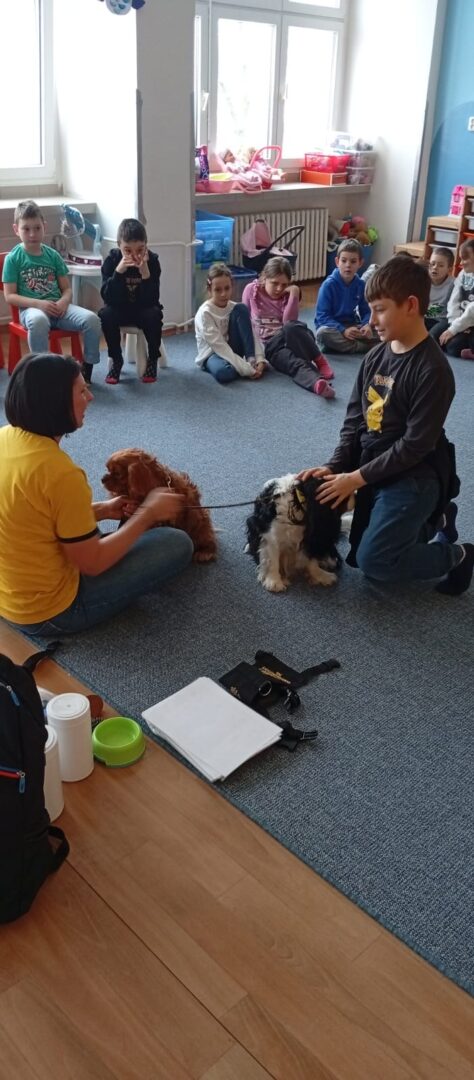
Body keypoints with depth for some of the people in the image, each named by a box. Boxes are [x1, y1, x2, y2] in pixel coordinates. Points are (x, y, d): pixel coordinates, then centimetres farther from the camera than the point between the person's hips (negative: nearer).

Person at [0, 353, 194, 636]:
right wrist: (147, 513, -8)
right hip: (48, 611, -8)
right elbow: (92, 564, -19)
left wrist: (101, 510, 5)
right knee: (178, 544, -4)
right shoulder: (60, 472, -29)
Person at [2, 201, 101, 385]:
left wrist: (64, 302, -11)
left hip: (58, 306, 4)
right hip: (31, 309, -4)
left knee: (91, 318, -22)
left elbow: (67, 288, 14)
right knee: (38, 321, -42)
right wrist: (39, 303, -17)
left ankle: (86, 370, -7)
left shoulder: (53, 255, 13)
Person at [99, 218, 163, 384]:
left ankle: (152, 359, -8)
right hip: (120, 310, 1)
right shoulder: (112, 260, -14)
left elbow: (152, 300, -22)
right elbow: (107, 297, -24)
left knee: (154, 315, -32)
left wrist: (145, 274, -37)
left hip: (144, 309, 0)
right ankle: (116, 359, -9)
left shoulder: (152, 260, -15)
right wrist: (118, 272, -36)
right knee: (105, 314, -30)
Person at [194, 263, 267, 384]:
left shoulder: (234, 308, -2)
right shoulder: (204, 313, -19)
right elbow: (219, 346, -25)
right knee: (223, 373, -44)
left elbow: (253, 335, -9)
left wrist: (260, 360, -27)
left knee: (241, 309, -16)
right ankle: (249, 367, -11)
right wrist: (246, 369, -32)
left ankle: (251, 361, -19)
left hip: (232, 351, 5)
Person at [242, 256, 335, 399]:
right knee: (297, 365, -37)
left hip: (290, 341, 2)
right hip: (268, 345, -2)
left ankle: (319, 361, -26)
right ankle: (318, 382, -62)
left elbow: (289, 322, -9)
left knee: (292, 328, -38)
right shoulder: (251, 290, 2)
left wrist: (294, 295, -15)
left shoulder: (289, 294, 6)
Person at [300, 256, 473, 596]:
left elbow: (415, 445, -21)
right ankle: (432, 518, 30)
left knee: (372, 560, -16)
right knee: (354, 550, 15)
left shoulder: (433, 370, -20)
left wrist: (357, 478, -20)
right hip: (371, 468, 8)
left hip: (413, 476, -8)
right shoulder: (376, 355, 2)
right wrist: (335, 466, -7)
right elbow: (355, 418, 6)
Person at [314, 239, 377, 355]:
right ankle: (365, 346, -29)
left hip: (352, 327, 3)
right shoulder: (329, 285, -12)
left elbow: (366, 311, 4)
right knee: (322, 333, -37)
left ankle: (340, 344, -19)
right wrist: (343, 330, -27)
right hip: (331, 327, -3)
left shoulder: (361, 285, 1)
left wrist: (367, 325, -20)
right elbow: (322, 316, -15)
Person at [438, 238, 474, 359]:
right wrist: (455, 324, -10)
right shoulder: (463, 274, 10)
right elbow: (454, 302, 6)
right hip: (463, 324, 7)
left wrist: (453, 329, -20)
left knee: (454, 347, -30)